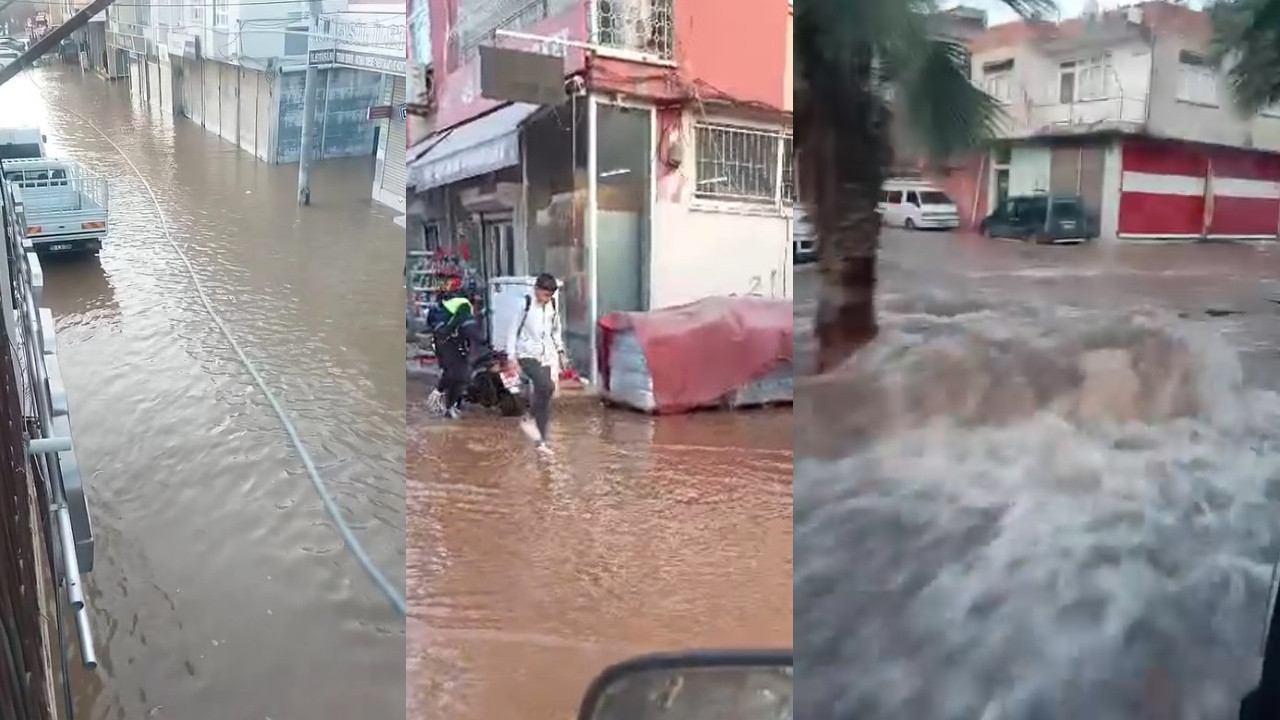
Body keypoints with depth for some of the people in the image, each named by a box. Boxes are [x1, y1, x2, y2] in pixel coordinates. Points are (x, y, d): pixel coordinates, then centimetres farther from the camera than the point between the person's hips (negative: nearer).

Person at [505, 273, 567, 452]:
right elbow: (513, 330, -7)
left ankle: (541, 440, 13)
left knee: (545, 396, 4)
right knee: (546, 386, -27)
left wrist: (560, 351, 15)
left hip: (547, 356, 6)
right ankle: (529, 419, -5)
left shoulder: (552, 306, 6)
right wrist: (511, 356, -11)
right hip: (527, 355, -5)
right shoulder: (525, 305, -10)